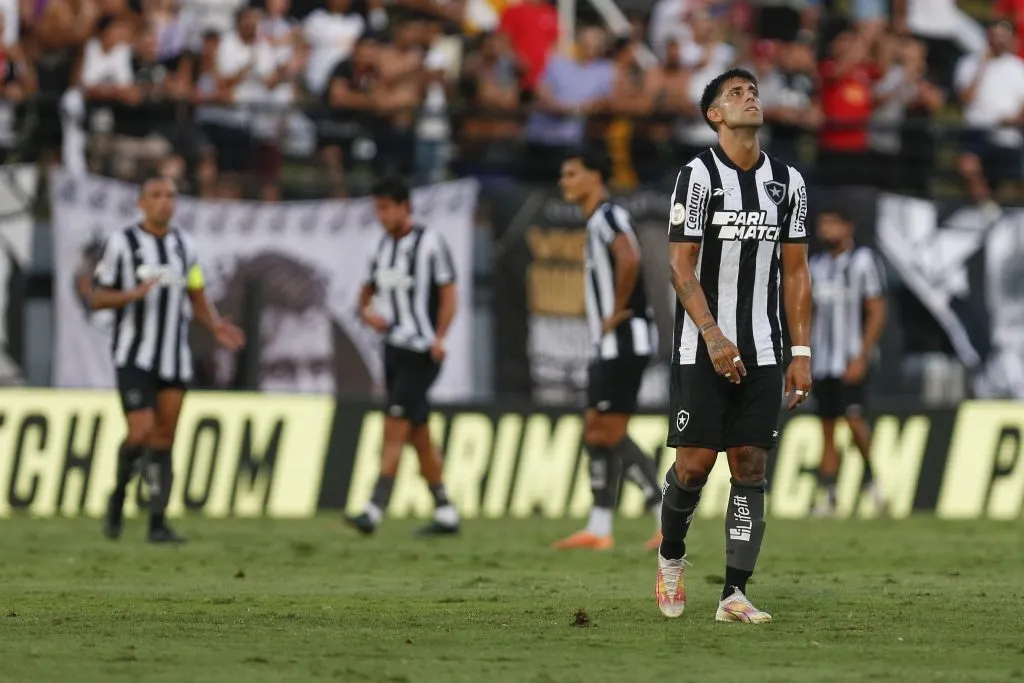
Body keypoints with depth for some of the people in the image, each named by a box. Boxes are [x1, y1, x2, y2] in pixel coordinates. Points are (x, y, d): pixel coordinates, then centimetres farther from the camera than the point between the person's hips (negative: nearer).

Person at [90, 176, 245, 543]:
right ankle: (119, 494, 12)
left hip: (174, 358, 4)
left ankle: (158, 523, 3)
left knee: (164, 441, 1)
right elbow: (97, 298, -3)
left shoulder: (184, 245, 10)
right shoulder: (121, 243, -4)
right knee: (141, 433, -15)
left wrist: (216, 326, -3)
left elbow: (198, 298, 17)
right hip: (134, 357, -4)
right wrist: (132, 294, -22)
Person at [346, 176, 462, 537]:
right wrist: (366, 311, -2)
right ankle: (445, 513, 18)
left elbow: (448, 293, -8)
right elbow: (367, 291, 21)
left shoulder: (429, 242, -8)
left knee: (395, 429, -14)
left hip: (421, 353, -7)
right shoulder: (383, 246, 12)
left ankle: (374, 510, -19)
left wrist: (439, 338, -18)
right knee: (418, 436, 10)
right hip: (394, 348, 7)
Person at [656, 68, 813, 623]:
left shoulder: (788, 181, 9)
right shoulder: (698, 176, -5)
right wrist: (713, 336, -18)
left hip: (761, 352, 4)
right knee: (695, 462, -5)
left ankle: (734, 596, 0)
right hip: (701, 349, -4)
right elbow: (681, 265, -9)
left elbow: (795, 273, 11)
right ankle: (671, 557, 23)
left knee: (751, 467, -1)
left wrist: (801, 353, 5)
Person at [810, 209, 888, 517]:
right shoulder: (817, 265, 13)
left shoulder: (862, 261, -6)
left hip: (851, 360, -6)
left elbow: (877, 314, -9)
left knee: (853, 418, -18)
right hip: (822, 362, 6)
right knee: (827, 429, 5)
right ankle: (829, 497, 7)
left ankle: (870, 477, 1)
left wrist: (861, 357, -16)